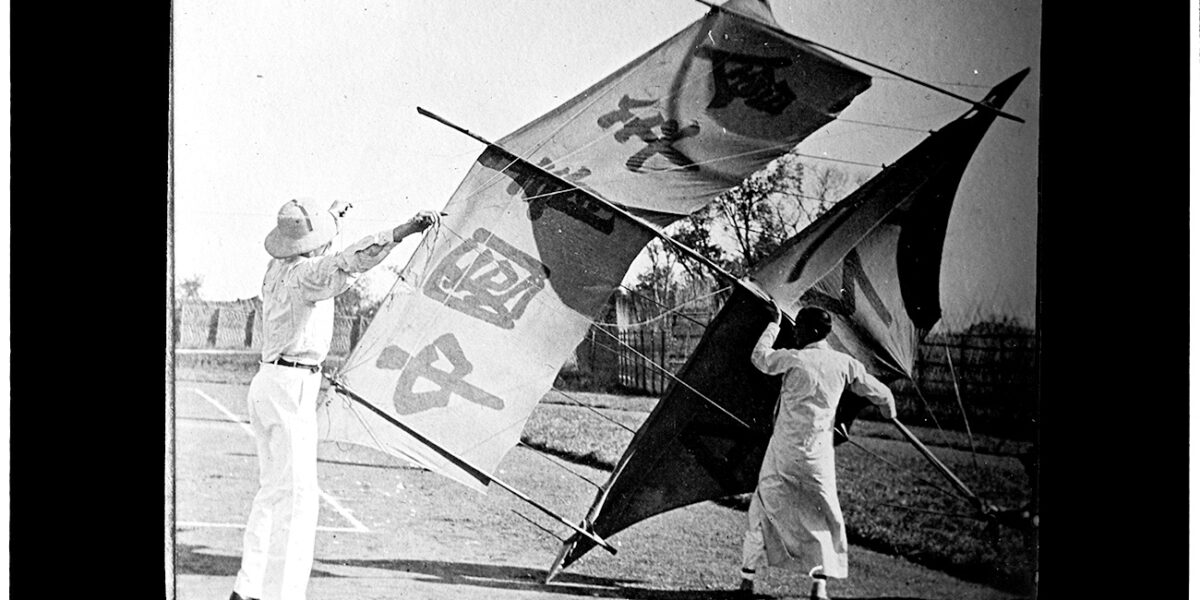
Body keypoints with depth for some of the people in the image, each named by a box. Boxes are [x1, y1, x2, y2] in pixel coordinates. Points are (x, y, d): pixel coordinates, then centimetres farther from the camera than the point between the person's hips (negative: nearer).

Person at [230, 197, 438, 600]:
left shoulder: (278, 268, 10)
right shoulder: (307, 273, -15)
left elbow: (307, 249, 34)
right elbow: (349, 260, -34)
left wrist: (332, 214, 49)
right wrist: (404, 230, -41)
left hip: (266, 382, 9)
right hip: (293, 386, -9)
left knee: (272, 489, 14)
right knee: (296, 493, -9)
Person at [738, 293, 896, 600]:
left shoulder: (794, 359, -10)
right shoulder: (844, 363, -1)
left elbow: (759, 357, 9)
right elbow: (881, 394, 9)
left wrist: (773, 323, 20)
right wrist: (889, 412, 31)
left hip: (783, 451, -1)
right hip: (818, 454, 1)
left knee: (762, 508, 13)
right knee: (824, 515, 13)